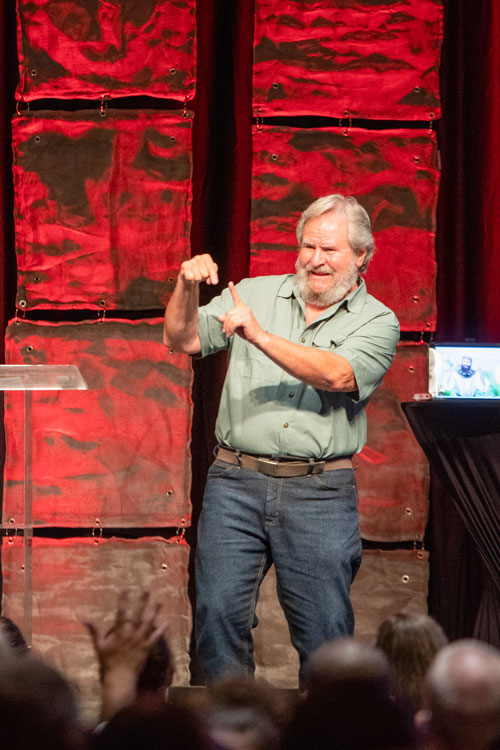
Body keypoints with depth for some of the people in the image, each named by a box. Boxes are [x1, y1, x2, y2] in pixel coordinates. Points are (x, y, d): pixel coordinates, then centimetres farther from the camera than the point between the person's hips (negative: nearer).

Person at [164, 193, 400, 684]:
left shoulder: (376, 322, 4)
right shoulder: (256, 294, 12)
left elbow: (337, 375, -15)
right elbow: (181, 340, 7)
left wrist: (260, 336, -22)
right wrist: (187, 286, -12)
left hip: (320, 494, -2)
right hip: (235, 481, 2)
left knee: (325, 631, -3)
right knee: (219, 614, -3)